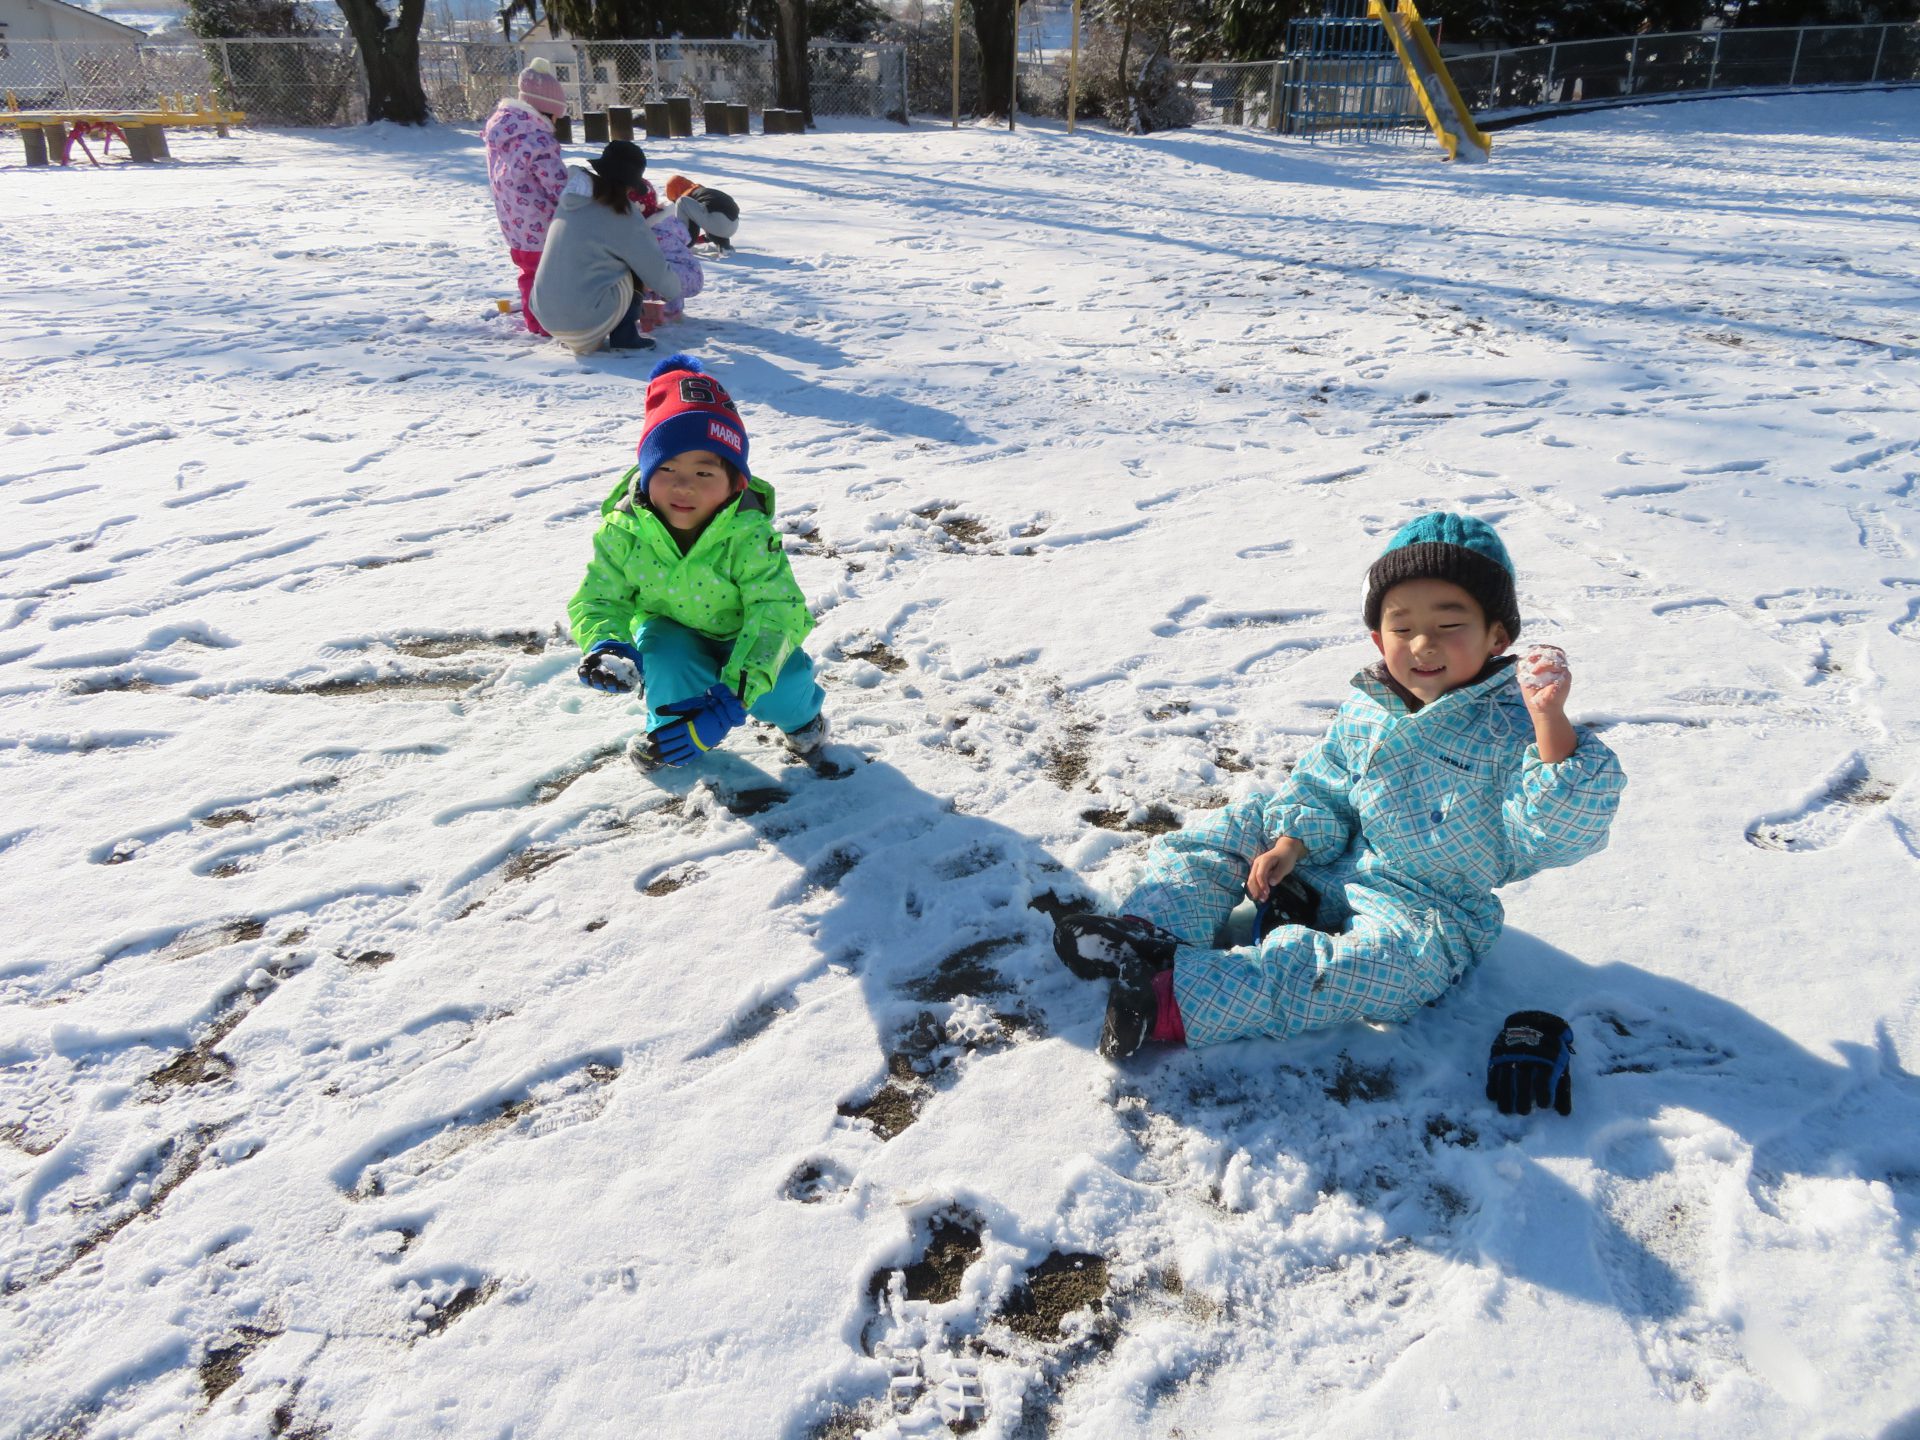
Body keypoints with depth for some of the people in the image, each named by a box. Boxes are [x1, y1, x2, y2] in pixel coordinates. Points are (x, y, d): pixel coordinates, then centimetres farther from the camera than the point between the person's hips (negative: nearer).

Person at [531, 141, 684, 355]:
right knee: (637, 268, 9)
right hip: (588, 319, -6)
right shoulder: (624, 216, -9)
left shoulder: (570, 202, 8)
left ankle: (584, 339, 18)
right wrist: (674, 293, 21)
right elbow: (655, 269, 0)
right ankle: (624, 335, 7)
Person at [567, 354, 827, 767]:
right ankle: (668, 729, 0)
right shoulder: (624, 530, -22)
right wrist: (606, 645, -40)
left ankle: (799, 716, 11)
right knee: (666, 655, -33)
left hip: (740, 637, -1)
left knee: (783, 681, -29)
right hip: (673, 636, 2)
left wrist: (733, 696, -47)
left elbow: (777, 609, -36)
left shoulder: (747, 532, -30)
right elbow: (596, 599, -13)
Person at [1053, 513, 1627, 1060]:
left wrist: (1551, 722, -42)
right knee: (1238, 825, 0)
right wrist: (1289, 846, -6)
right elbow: (1323, 786, 10)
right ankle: (1156, 931, -17)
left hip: (1427, 911, -6)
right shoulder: (1364, 709, -2)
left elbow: (1560, 834, -30)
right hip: (1336, 861, 6)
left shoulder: (1511, 729, -19)